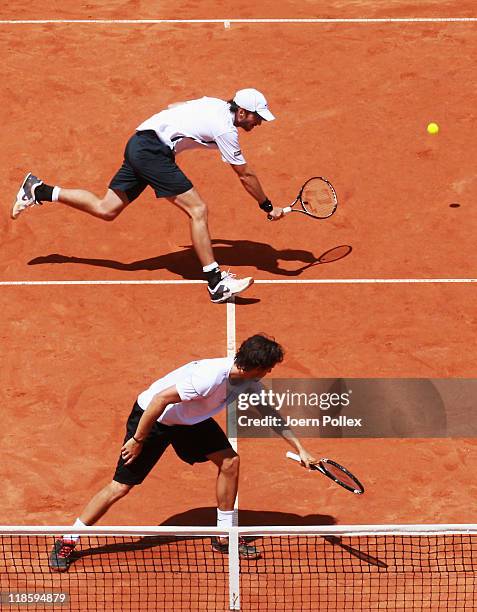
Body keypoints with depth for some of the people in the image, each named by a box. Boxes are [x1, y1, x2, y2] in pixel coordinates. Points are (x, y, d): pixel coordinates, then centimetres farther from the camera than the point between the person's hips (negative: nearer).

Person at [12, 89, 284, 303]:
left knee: (105, 210, 13)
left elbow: (173, 107, 25)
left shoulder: (215, 104, 11)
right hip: (152, 149, -9)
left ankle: (38, 190, 18)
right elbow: (246, 175, -7)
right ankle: (216, 283, -18)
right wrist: (269, 207, 2)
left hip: (140, 145, 9)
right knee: (198, 210, -14)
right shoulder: (226, 130, -14)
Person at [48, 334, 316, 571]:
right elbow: (159, 400, -32)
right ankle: (67, 541, 6)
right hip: (151, 416, -7)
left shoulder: (247, 380, -12)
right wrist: (138, 440, -24)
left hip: (189, 419, 7)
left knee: (230, 461, -4)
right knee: (120, 487, -7)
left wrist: (301, 449, 1)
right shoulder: (210, 377, -37)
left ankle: (224, 536, 12)